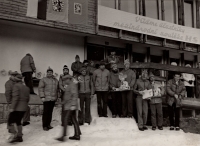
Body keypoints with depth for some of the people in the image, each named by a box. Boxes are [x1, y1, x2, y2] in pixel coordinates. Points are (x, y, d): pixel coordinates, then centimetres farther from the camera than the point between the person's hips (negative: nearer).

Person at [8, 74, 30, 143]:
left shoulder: (16, 86, -10)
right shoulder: (26, 88, 12)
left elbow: (15, 97, -20)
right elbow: (28, 99, 12)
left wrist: (12, 107, -20)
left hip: (17, 108, -7)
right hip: (23, 108, 7)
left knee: (11, 122, 0)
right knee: (18, 122, 16)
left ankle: (17, 136, -12)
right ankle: (20, 137, 15)